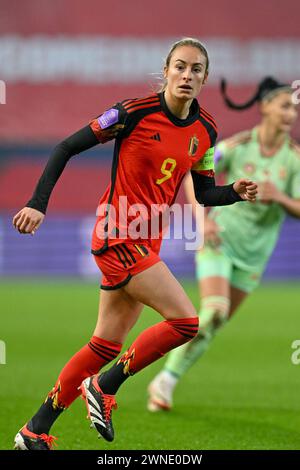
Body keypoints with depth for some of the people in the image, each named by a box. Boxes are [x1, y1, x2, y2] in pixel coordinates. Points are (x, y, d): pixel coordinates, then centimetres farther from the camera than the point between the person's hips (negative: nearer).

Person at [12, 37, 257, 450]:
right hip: (117, 236, -7)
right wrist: (38, 204, -15)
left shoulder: (206, 131, 5)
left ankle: (35, 431, 19)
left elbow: (203, 193, 16)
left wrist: (235, 192, -6)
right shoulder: (136, 112, -14)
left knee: (107, 344, 10)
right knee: (185, 320, -16)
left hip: (148, 243, 7)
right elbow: (67, 148, -9)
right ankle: (103, 387, 0)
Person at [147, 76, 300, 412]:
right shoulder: (238, 145, -13)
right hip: (220, 237, -3)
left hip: (255, 252, 3)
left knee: (217, 321, 7)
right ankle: (165, 379, -6)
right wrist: (203, 218, -22)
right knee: (214, 311, -20)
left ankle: (166, 382, 22)